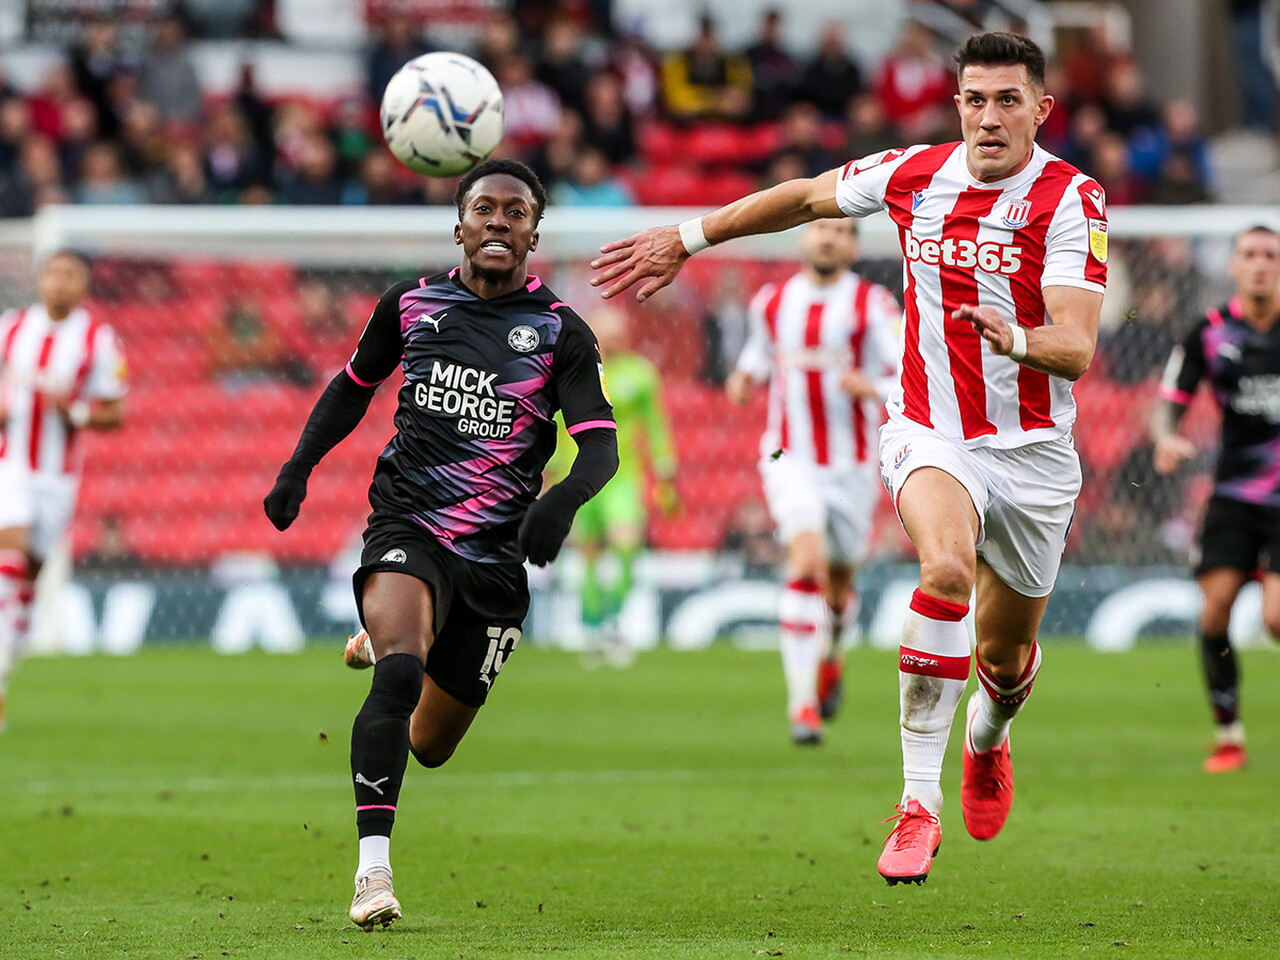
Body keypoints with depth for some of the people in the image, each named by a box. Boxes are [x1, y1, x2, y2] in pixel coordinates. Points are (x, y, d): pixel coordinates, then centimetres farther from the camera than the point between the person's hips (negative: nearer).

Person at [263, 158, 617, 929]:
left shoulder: (560, 333, -1)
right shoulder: (411, 305, 5)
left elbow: (602, 443, -10)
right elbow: (355, 386, 22)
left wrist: (565, 498, -31)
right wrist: (299, 467, 11)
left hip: (495, 552, 1)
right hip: (408, 526, -1)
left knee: (431, 744, 12)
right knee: (400, 667, -32)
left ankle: (386, 643, 48)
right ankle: (373, 866, -32)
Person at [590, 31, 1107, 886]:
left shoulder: (1073, 200, -14)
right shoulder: (915, 174, -3)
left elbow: (1077, 348, -23)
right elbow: (804, 198, 16)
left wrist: (1016, 340, -44)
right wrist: (687, 238, 20)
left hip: (1032, 452, 0)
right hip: (930, 433, 0)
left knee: (1005, 655, 12)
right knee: (946, 568, -32)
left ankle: (987, 742, 52)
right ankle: (919, 802, -29)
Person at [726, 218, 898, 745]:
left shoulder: (873, 305, -7)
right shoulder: (772, 301, 4)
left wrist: (870, 387, -30)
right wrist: (745, 378, 2)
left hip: (851, 464, 0)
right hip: (789, 458, 0)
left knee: (839, 580, 14)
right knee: (808, 558, -23)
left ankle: (830, 657, 50)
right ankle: (803, 702, -24)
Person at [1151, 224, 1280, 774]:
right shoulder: (1212, 331, 1)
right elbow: (1170, 402, 4)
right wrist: (1166, 437, -17)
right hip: (1233, 495, 2)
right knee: (1215, 610, -11)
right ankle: (1228, 735, 3)